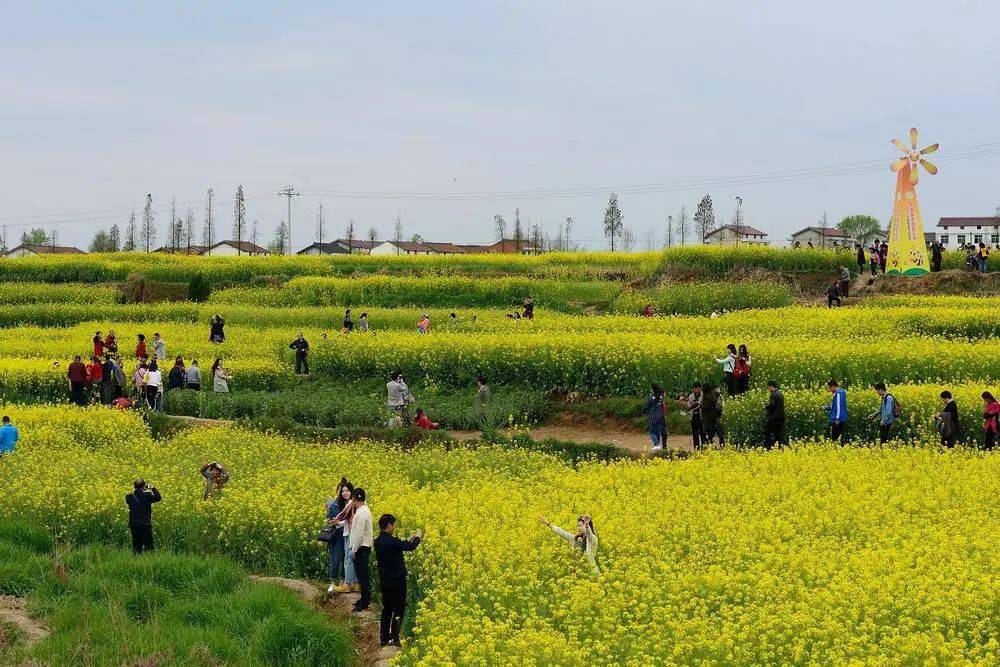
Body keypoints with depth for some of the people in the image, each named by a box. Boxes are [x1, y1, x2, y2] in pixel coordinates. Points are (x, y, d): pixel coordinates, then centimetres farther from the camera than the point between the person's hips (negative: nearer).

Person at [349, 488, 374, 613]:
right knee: (364, 575, 16)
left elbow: (359, 533, -21)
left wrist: (354, 549, -16)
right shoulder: (365, 510, 12)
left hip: (361, 548, -10)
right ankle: (365, 599, 24)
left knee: (362, 575, -7)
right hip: (365, 547, 10)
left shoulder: (361, 513, -19)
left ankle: (365, 603, -5)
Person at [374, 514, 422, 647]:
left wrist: (409, 539, 21)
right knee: (399, 610, 3)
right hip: (397, 581, -7)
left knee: (386, 609, 16)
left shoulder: (377, 542, 3)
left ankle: (383, 638, 17)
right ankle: (394, 638, 1)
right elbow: (410, 547, -12)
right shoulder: (392, 541, -21)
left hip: (384, 581, 7)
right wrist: (417, 537, 7)